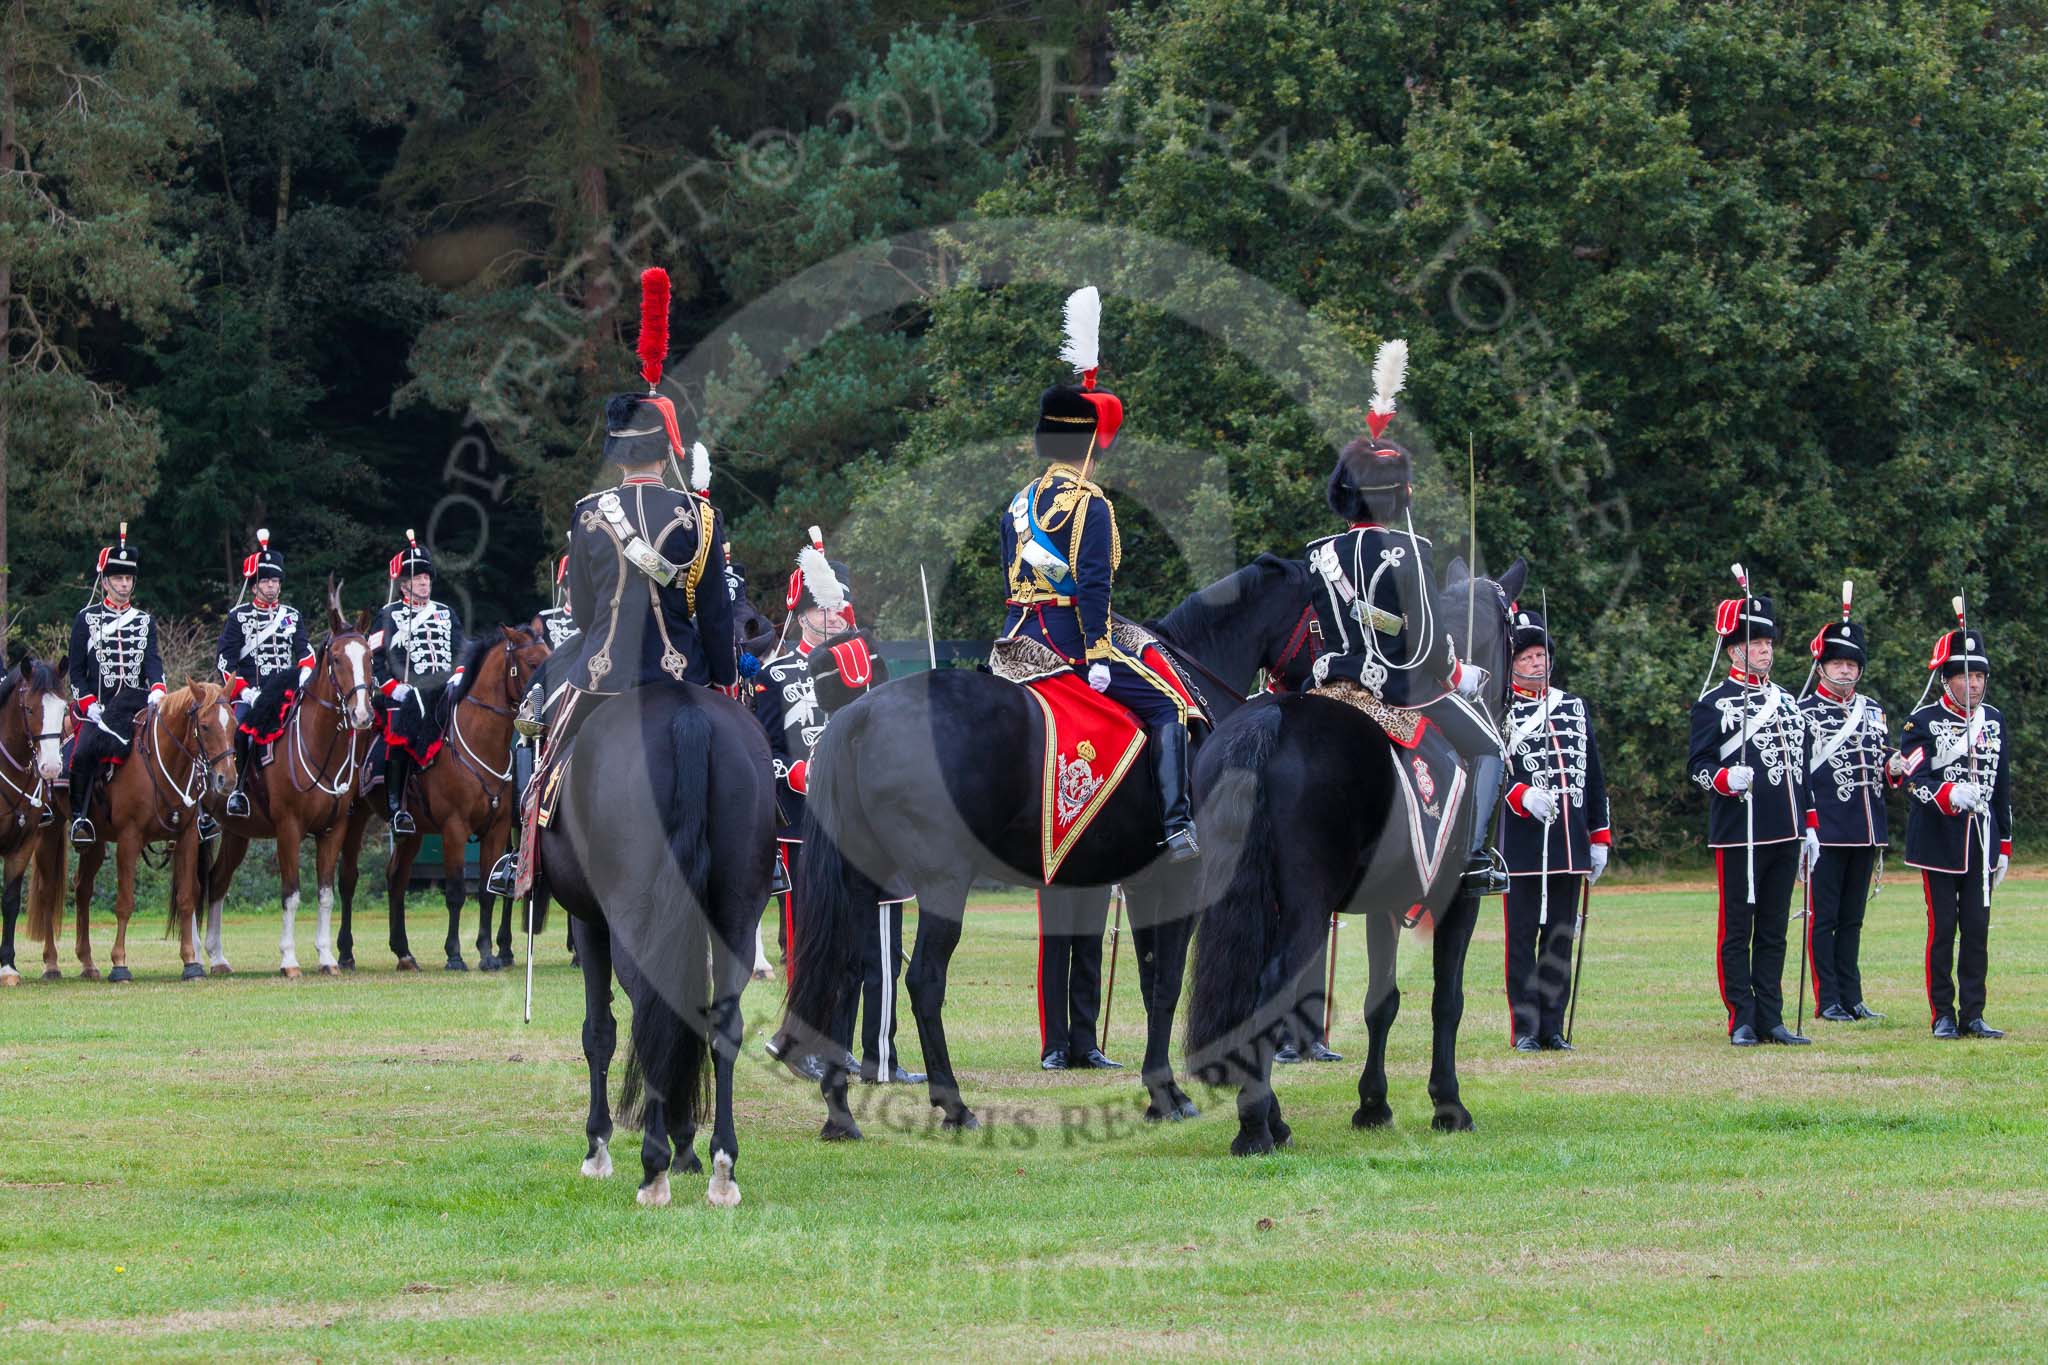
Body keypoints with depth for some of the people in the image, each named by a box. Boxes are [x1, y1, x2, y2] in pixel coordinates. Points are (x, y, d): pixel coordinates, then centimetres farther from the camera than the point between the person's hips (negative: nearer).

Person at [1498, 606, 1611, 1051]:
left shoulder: (1574, 708, 15)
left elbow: (1593, 777, 18)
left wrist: (1599, 839, 14)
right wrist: (1522, 795, -26)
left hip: (1570, 845, 5)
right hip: (1522, 845, -5)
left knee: (1560, 937, 7)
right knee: (1522, 938, -2)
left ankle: (1553, 1028, 11)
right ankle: (1525, 1029, 1)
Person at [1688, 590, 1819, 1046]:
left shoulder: (1787, 704, 16)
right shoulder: (1713, 704, -2)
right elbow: (1697, 766, -5)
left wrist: (1810, 828, 17)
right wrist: (1726, 780, -25)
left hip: (1785, 836, 6)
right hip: (1737, 834, -6)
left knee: (1773, 932, 8)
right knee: (1737, 932, -1)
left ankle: (1771, 1020, 11)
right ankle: (1742, 1021, 2)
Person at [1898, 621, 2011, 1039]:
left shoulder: (1993, 720, 12)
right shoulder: (1922, 723, -5)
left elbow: (2001, 786, 16)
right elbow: (1917, 781, -15)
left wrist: (2004, 845, 15)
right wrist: (1952, 795, -35)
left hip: (1982, 841, 4)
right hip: (1940, 843, -4)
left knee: (1977, 930, 3)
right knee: (1942, 930, -1)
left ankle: (1972, 1015, 7)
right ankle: (1943, 1015, 5)